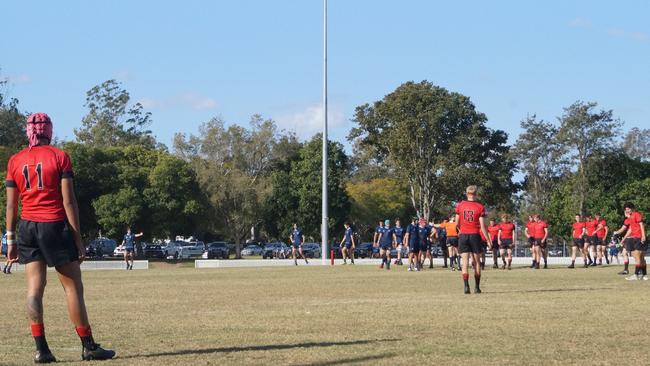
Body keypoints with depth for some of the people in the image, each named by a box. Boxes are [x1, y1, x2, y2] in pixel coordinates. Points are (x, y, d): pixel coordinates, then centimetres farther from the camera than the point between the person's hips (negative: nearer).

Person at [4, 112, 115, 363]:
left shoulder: (15, 161, 8)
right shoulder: (59, 157, -3)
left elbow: (11, 205, 6)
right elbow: (69, 201, -7)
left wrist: (11, 241, 11)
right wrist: (78, 239, -4)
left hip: (27, 228, 4)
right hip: (55, 227, -4)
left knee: (34, 288, 2)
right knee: (73, 287, 2)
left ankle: (41, 349, -4)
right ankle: (88, 347, 4)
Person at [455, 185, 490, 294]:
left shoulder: (460, 206, 1)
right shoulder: (480, 207, -5)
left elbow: (457, 223, 6)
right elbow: (482, 226, -7)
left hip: (463, 235, 1)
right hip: (475, 236, -1)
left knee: (465, 262, -1)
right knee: (476, 262, 9)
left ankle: (466, 286, -14)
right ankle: (477, 287, 10)